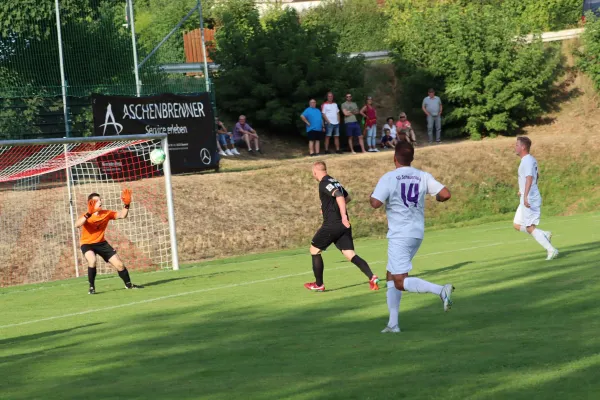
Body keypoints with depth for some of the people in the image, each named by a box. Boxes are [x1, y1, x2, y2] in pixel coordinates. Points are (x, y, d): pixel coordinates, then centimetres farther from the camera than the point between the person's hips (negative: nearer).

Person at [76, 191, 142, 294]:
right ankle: (91, 287, -19)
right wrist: (88, 214, -56)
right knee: (92, 260, -36)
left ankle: (128, 284, 26)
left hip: (101, 243, 5)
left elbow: (122, 215, -2)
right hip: (87, 244, -5)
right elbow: (77, 225, -44)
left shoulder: (106, 214, -8)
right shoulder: (87, 216, -23)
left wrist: (126, 204, -19)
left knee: (119, 264, 2)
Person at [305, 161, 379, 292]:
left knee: (314, 249, 11)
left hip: (332, 224, -8)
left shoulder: (324, 183, -9)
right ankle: (372, 277, -18)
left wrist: (343, 215, -33)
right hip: (343, 225, 8)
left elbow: (339, 195, -25)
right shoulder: (334, 182, 18)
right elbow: (347, 197, 33)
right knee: (350, 254, 1)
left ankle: (319, 284, 17)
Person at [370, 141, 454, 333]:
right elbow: (445, 194, -5)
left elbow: (375, 203, -18)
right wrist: (438, 198, 18)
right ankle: (393, 323, 14)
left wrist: (371, 195, 4)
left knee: (401, 282, -8)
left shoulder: (389, 178, -10)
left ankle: (441, 290, -29)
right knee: (391, 276, 18)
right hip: (417, 233, 7)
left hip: (399, 236, -7)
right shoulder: (423, 176, 3)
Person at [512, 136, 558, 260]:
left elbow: (529, 178, -31)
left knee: (530, 228, -7)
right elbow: (537, 176, 31)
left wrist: (525, 196, -42)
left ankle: (551, 250, -6)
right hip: (525, 199, 10)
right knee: (517, 225, 13)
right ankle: (544, 235, 9)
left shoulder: (528, 161, -17)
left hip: (530, 200, -10)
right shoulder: (531, 159, 15)